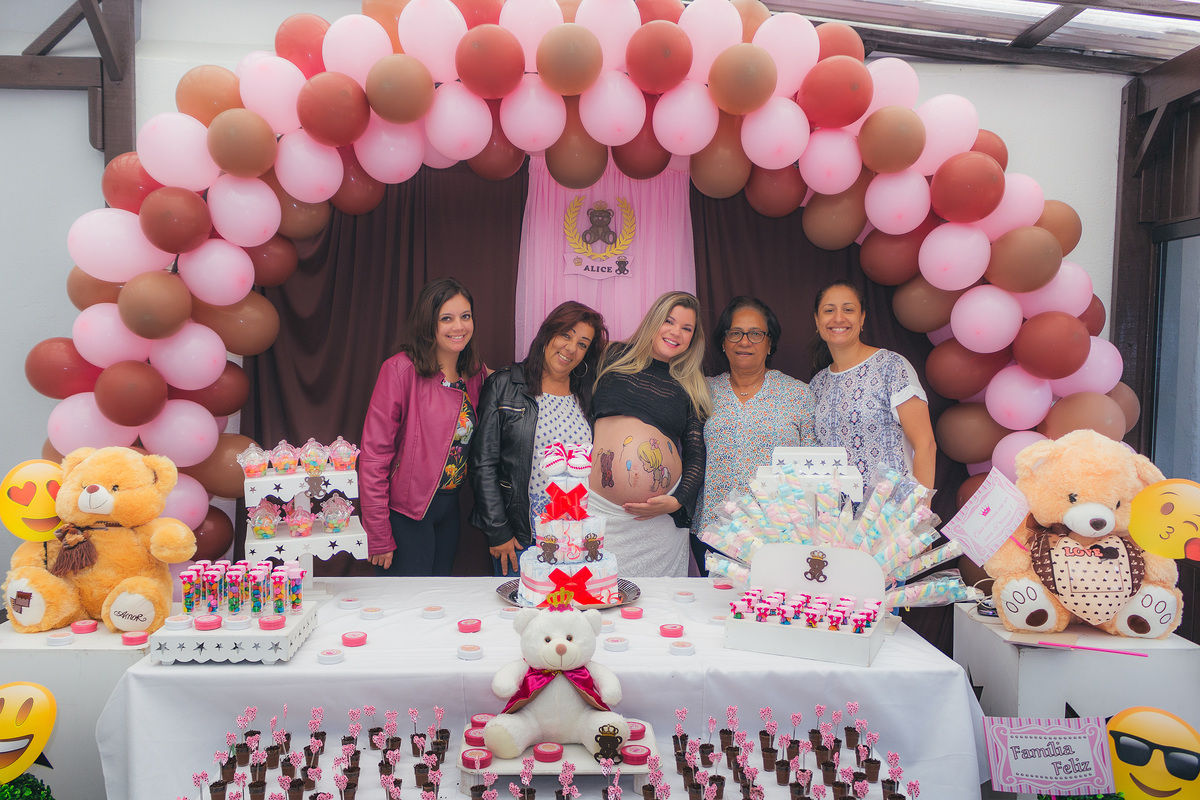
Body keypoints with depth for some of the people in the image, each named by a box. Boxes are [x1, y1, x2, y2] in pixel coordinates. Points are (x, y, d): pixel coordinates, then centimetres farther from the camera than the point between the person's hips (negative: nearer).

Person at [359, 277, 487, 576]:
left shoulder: (475, 372, 4)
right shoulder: (401, 370, -16)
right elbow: (374, 455, -15)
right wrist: (379, 536, -16)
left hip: (449, 507, 6)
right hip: (405, 511, -6)